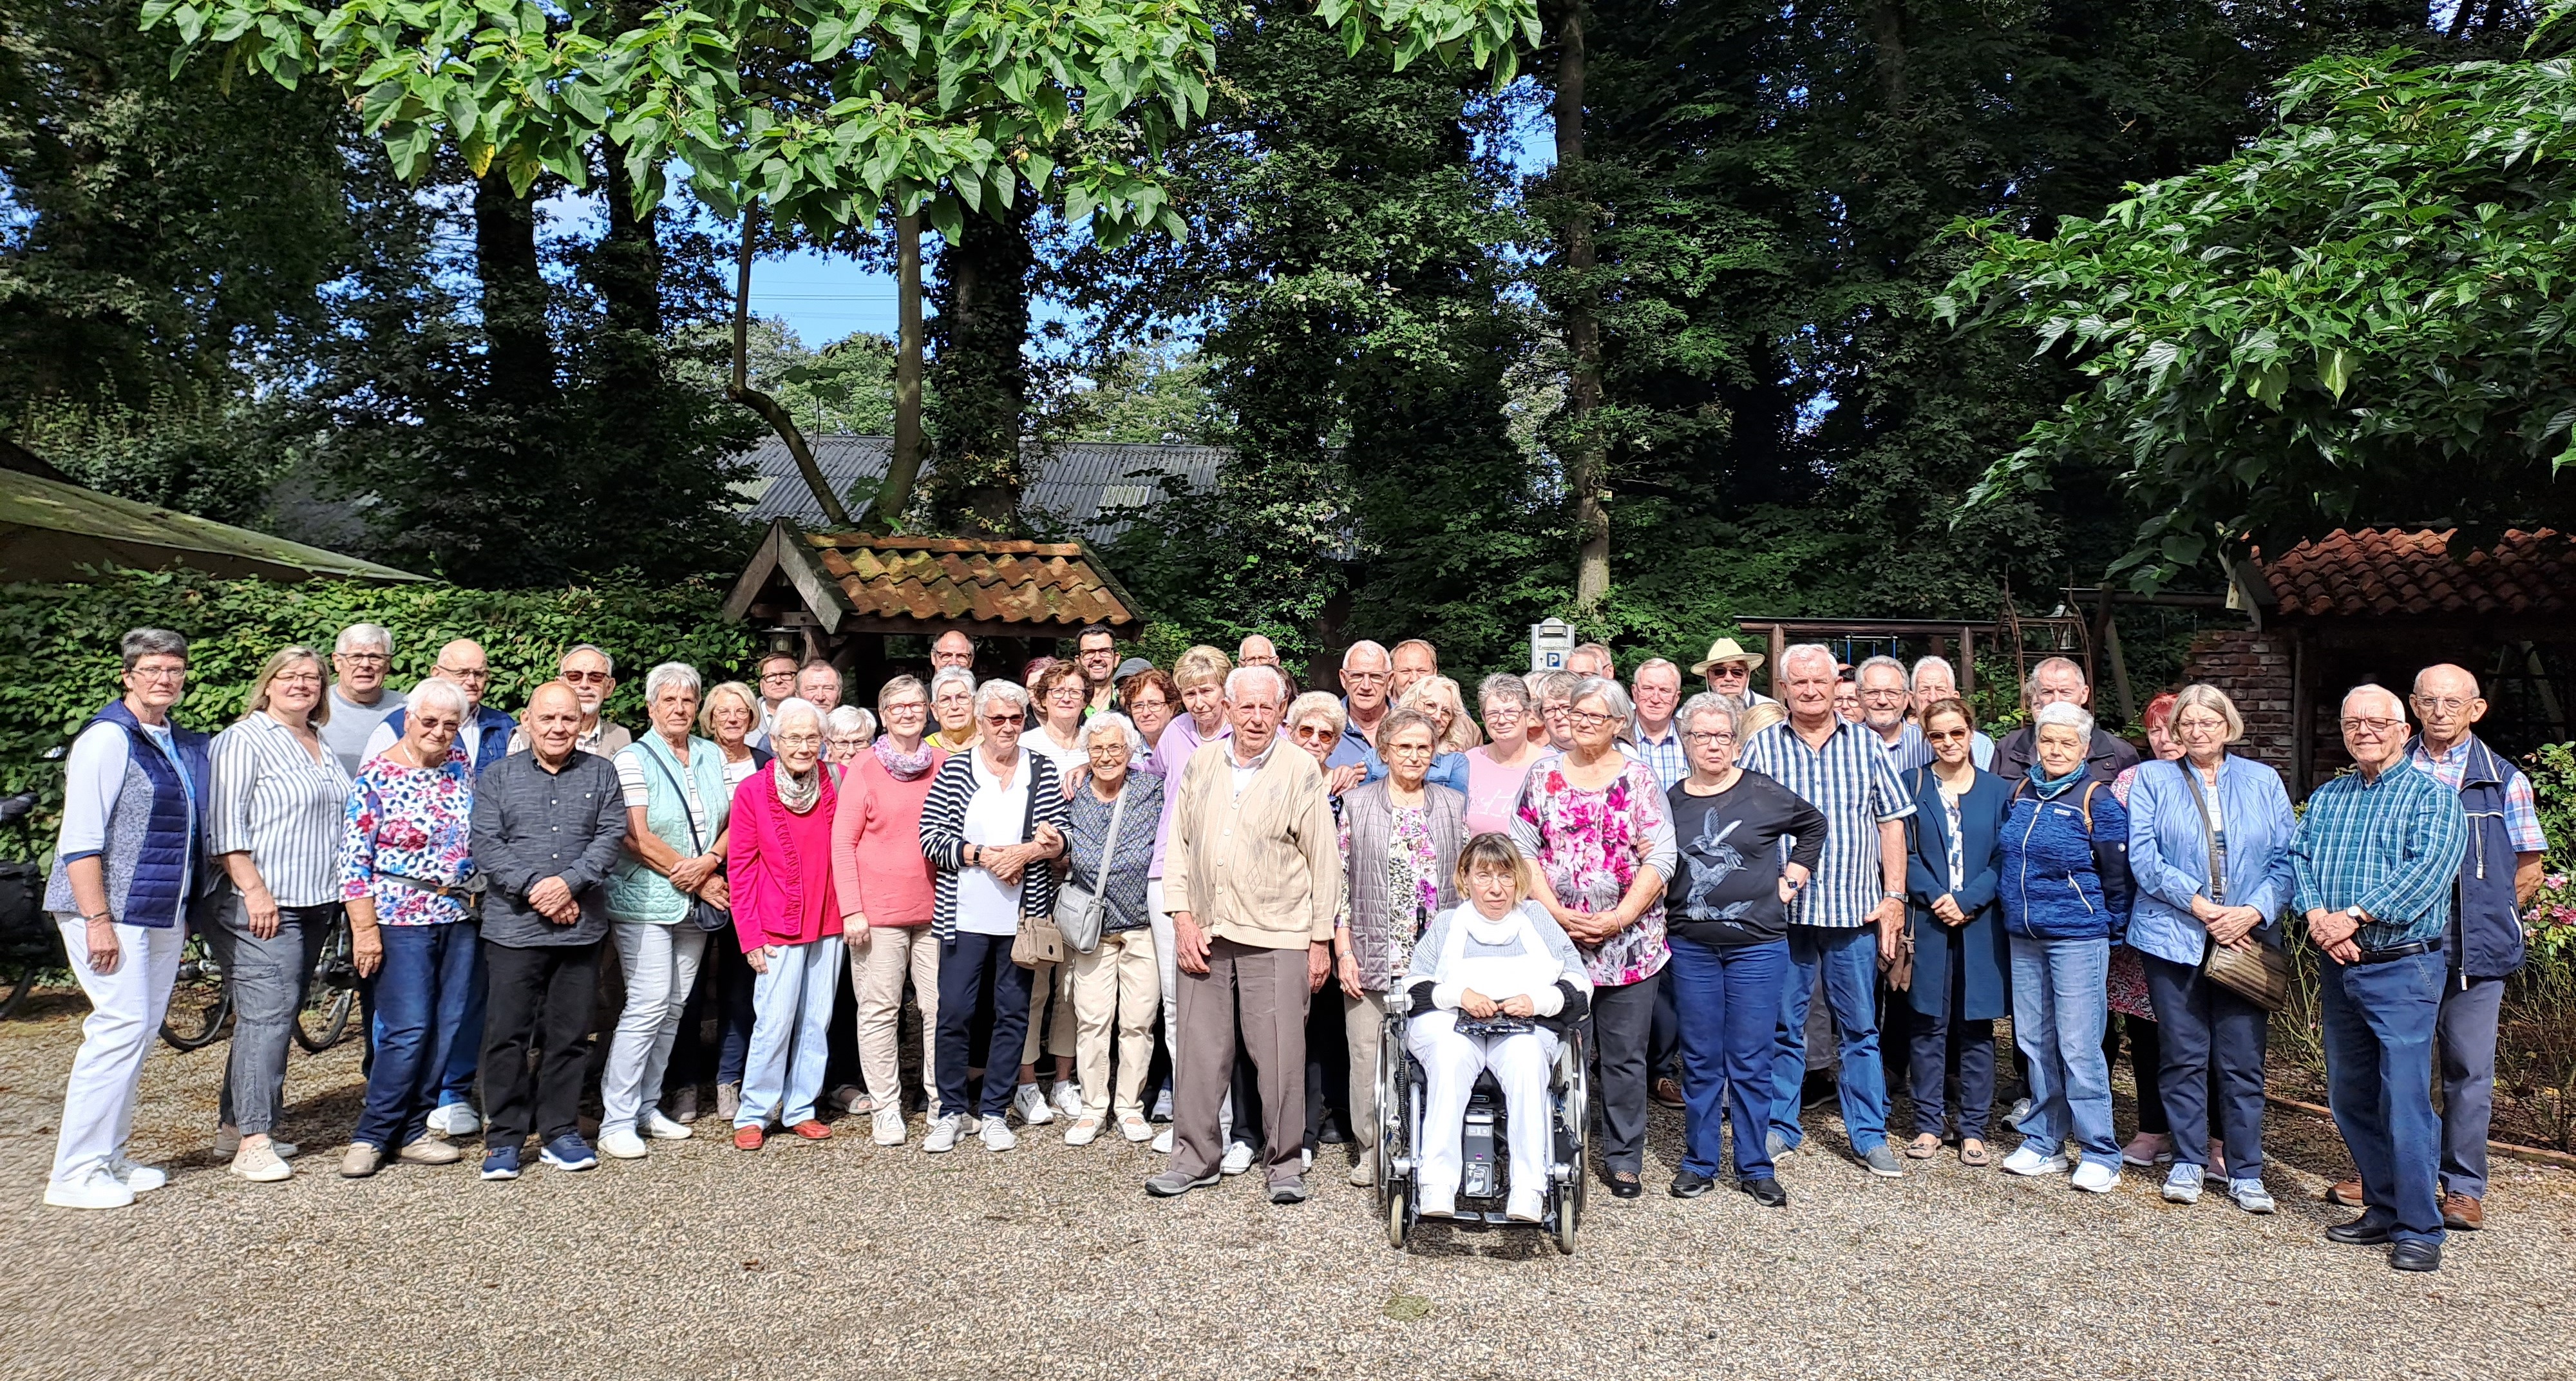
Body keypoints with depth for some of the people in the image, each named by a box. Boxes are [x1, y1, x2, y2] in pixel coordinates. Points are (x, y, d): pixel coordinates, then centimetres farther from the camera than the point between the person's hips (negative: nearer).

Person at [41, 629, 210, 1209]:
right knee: (122, 1027, -10)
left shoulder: (183, 745, 13)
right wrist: (98, 920, -19)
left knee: (141, 1034, 10)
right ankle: (75, 1173, -2)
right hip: (111, 910, -7)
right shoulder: (108, 738, -9)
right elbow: (80, 839, -14)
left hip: (163, 914, 7)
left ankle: (108, 1158, 19)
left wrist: (186, 912, 17)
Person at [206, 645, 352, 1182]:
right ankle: (253, 1141, -9)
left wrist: (338, 897, 18)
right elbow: (225, 825, -13)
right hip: (263, 906, -8)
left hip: (314, 904, 8)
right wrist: (255, 890, -19)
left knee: (275, 1015, 11)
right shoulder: (245, 740, -5)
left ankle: (234, 1124, 20)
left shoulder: (322, 748, 18)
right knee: (267, 1013, -11)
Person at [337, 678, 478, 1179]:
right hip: (400, 919, -6)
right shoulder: (376, 775, -7)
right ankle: (371, 1135, 6)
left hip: (459, 918, 6)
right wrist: (365, 929, -14)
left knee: (446, 1029, 6)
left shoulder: (460, 766, 9)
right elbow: (354, 859, -10)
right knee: (409, 1030, -9)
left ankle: (412, 1130, 16)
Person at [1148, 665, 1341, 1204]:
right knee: (1199, 1048, 7)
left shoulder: (1302, 770, -2)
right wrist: (1183, 918, 1)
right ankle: (1195, 1156, 21)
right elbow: (1180, 844, 11)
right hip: (1205, 934, 3)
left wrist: (1321, 938, -3)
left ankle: (1286, 1163, 14)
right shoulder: (1201, 763, 9)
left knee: (1280, 1053, -1)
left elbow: (1325, 860, -1)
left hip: (1276, 937, -3)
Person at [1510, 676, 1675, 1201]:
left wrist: (1619, 918, -12)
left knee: (1624, 1055, 6)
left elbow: (1660, 858, -3)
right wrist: (1556, 912, -8)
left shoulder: (1638, 778, 2)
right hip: (1556, 936, 1)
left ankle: (1624, 1159, 19)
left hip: (1629, 940, -1)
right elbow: (1523, 849, 3)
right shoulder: (1544, 774, 6)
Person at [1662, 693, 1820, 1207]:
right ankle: (1699, 1163, 20)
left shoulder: (1765, 794, -2)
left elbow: (1814, 825, 14)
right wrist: (1665, 902, 4)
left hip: (1757, 945, -1)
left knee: (1751, 1061, 4)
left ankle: (1756, 1167, 16)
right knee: (1700, 1059, 9)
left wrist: (1793, 877, 7)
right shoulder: (1671, 800, 3)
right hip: (1691, 947, 2)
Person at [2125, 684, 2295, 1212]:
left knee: (2242, 1059, 2)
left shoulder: (2263, 782, 10)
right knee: (2183, 1054, 4)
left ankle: (2246, 1171, 12)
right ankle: (2188, 1162, 17)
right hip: (2173, 936, -1)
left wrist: (2254, 911, -11)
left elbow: (2287, 857, 4)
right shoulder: (2152, 779, 6)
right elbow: (2143, 855, -4)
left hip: (2247, 939, 1)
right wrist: (2199, 906, -13)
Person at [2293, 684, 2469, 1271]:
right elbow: (2298, 859, 7)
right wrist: (2316, 915, -13)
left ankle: (2420, 1229, 2)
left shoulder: (2433, 796, -1)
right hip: (2337, 967, 6)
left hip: (2403, 966, -6)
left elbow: (2429, 869, -14)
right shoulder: (2324, 799, 16)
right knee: (2349, 1097, 11)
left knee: (2406, 1098, -7)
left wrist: (2354, 917, -20)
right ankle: (2384, 1209, 24)